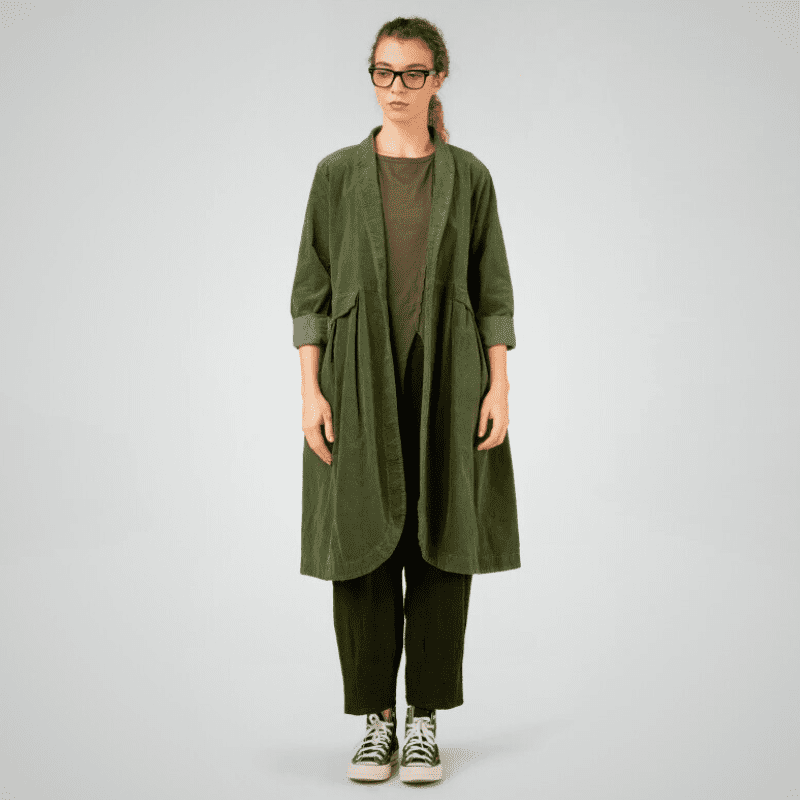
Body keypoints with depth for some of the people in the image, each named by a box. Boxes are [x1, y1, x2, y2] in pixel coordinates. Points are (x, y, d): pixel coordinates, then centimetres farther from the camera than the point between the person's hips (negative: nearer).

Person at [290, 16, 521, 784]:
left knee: (440, 547, 2)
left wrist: (499, 387, -3)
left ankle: (425, 722, 14)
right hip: (360, 382, 0)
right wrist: (310, 391, -5)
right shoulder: (338, 174, 5)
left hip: (446, 380, 0)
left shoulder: (468, 177, 6)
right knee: (362, 548, 1)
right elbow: (311, 288, 3)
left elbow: (494, 290, 5)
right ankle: (375, 721, 14)